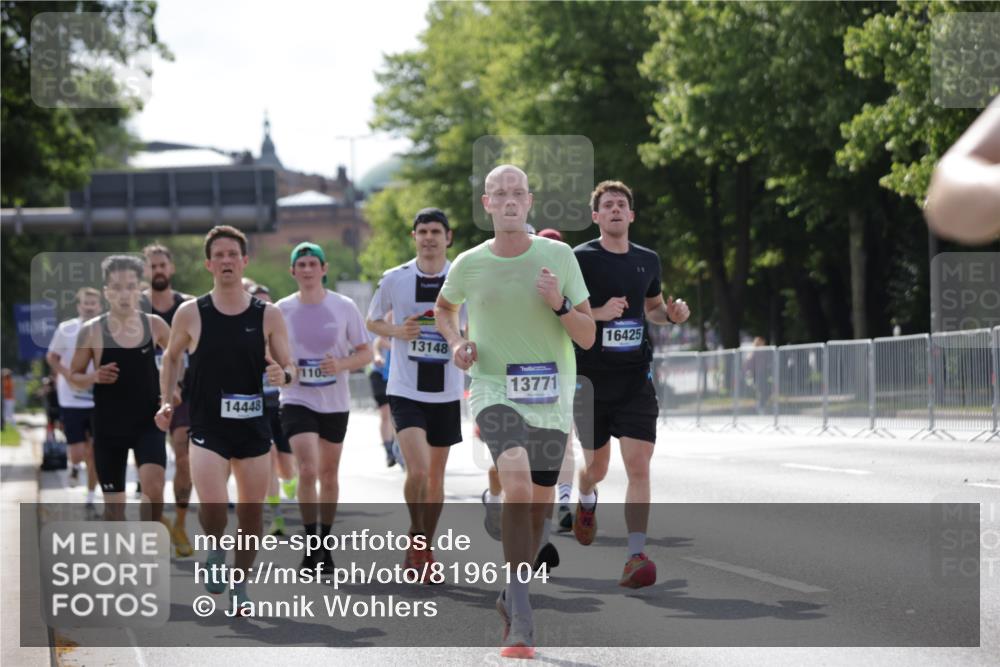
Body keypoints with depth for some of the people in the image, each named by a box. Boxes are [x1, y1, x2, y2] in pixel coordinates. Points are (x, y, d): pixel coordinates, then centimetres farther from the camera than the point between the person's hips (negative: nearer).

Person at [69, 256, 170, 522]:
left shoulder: (154, 325, -1)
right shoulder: (92, 331, -6)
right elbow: (74, 375, 4)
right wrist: (94, 377, -17)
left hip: (148, 422, 0)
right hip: (109, 425, 0)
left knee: (153, 486, -22)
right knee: (114, 502, 6)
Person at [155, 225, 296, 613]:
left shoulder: (268, 316, 1)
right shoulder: (190, 314, -1)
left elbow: (289, 368, 6)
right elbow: (172, 357, 14)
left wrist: (284, 374, -17)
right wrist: (166, 402, 4)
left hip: (254, 428, 2)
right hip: (207, 429, -2)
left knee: (252, 513, 6)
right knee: (213, 507, -20)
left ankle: (241, 589, 24)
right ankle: (216, 551, 13)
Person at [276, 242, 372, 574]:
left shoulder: (344, 307, -3)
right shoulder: (282, 309, -1)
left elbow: (365, 353, 1)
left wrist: (341, 365, -18)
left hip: (335, 402, 1)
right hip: (297, 401, -1)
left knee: (328, 474, 11)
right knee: (307, 471, -17)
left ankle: (325, 544, 25)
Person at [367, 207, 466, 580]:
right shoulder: (395, 279, -3)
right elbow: (373, 322, 11)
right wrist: (397, 332, -10)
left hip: (447, 393, 2)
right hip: (405, 391, -2)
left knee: (436, 476, 12)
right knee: (417, 470, -19)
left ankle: (426, 547, 28)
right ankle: (415, 535, 3)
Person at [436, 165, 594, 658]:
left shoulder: (558, 256, -2)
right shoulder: (469, 265, -1)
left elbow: (588, 337, 0)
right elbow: (443, 307, 22)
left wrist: (558, 303, -18)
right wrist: (456, 342, 3)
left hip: (551, 396, 2)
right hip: (495, 390, -2)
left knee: (538, 505, 10)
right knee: (517, 483, -25)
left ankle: (512, 596, 36)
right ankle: (521, 619, -24)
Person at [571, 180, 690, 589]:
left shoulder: (647, 260, 8)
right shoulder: (579, 259, -6)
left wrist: (671, 313, 3)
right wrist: (599, 313, -22)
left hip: (635, 376, 2)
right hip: (591, 377, -2)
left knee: (638, 466, -12)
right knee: (596, 466, 12)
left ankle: (636, 556, -13)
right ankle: (586, 501, 49)